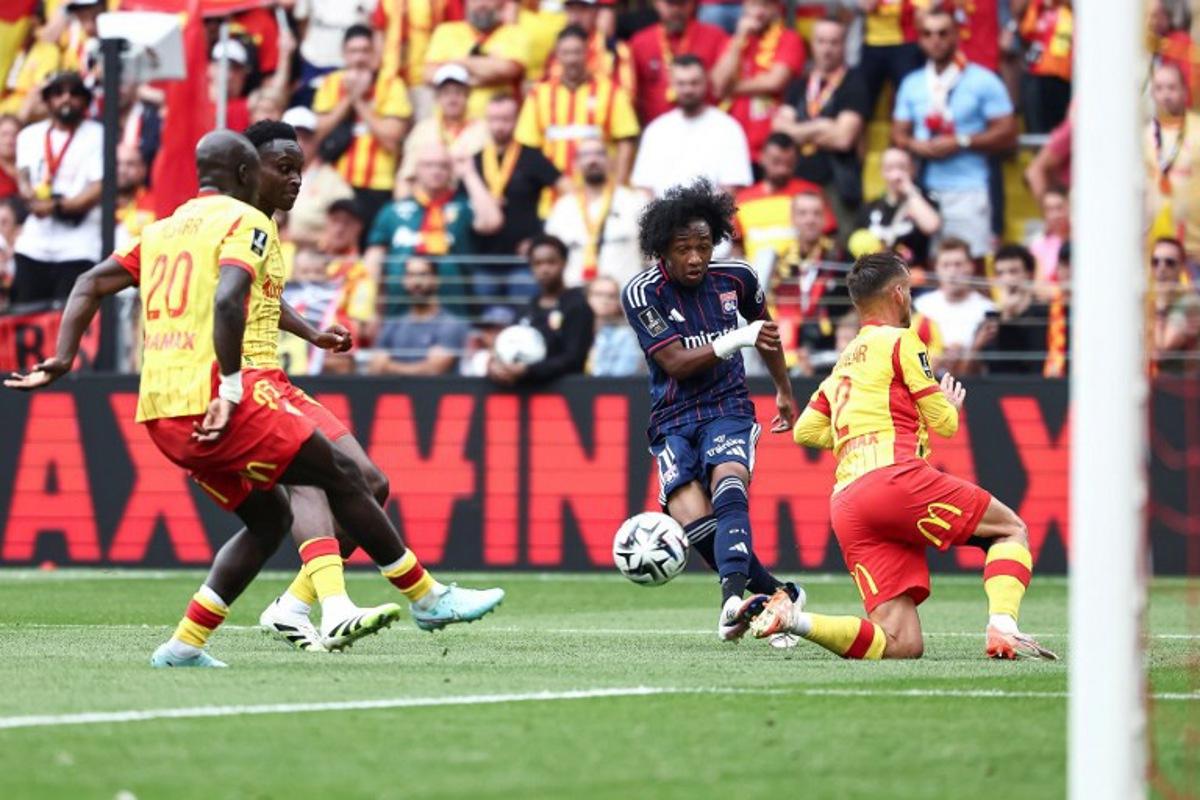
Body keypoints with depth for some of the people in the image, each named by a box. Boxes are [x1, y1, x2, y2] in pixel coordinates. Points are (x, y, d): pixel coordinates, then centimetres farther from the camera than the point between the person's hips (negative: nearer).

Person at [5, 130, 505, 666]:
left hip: (162, 412, 8)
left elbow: (91, 284, 14)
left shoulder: (162, 230, 22)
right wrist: (231, 389, -20)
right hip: (215, 400, -8)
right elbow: (227, 302, -20)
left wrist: (63, 359, 6)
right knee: (342, 476, 2)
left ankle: (184, 645, 9)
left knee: (269, 517, 17)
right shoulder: (245, 222, -2)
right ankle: (427, 597, 5)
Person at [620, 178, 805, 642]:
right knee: (693, 522, -21)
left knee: (729, 488, -31)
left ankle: (734, 597, -51)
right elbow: (676, 363, -14)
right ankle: (779, 596, -6)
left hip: (727, 409, 0)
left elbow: (763, 327, 23)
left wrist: (784, 391, 33)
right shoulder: (642, 294, -8)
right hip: (674, 423, 0)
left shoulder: (735, 279, 2)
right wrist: (737, 340, -26)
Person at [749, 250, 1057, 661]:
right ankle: (1002, 627, -15)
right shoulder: (901, 341, 6)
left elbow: (804, 431, 23)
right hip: (895, 476, -7)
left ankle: (792, 618, -17)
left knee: (900, 645, -1)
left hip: (846, 505, 7)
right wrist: (951, 403, 30)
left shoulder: (843, 363, 28)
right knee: (1011, 530, 10)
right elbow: (944, 424, 6)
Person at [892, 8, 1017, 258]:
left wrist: (961, 142, -11)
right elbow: (899, 134, 18)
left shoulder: (982, 81, 3)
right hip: (924, 189, 4)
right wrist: (917, 146, -5)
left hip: (967, 191, -4)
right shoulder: (912, 85, 17)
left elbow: (1007, 134, -2)